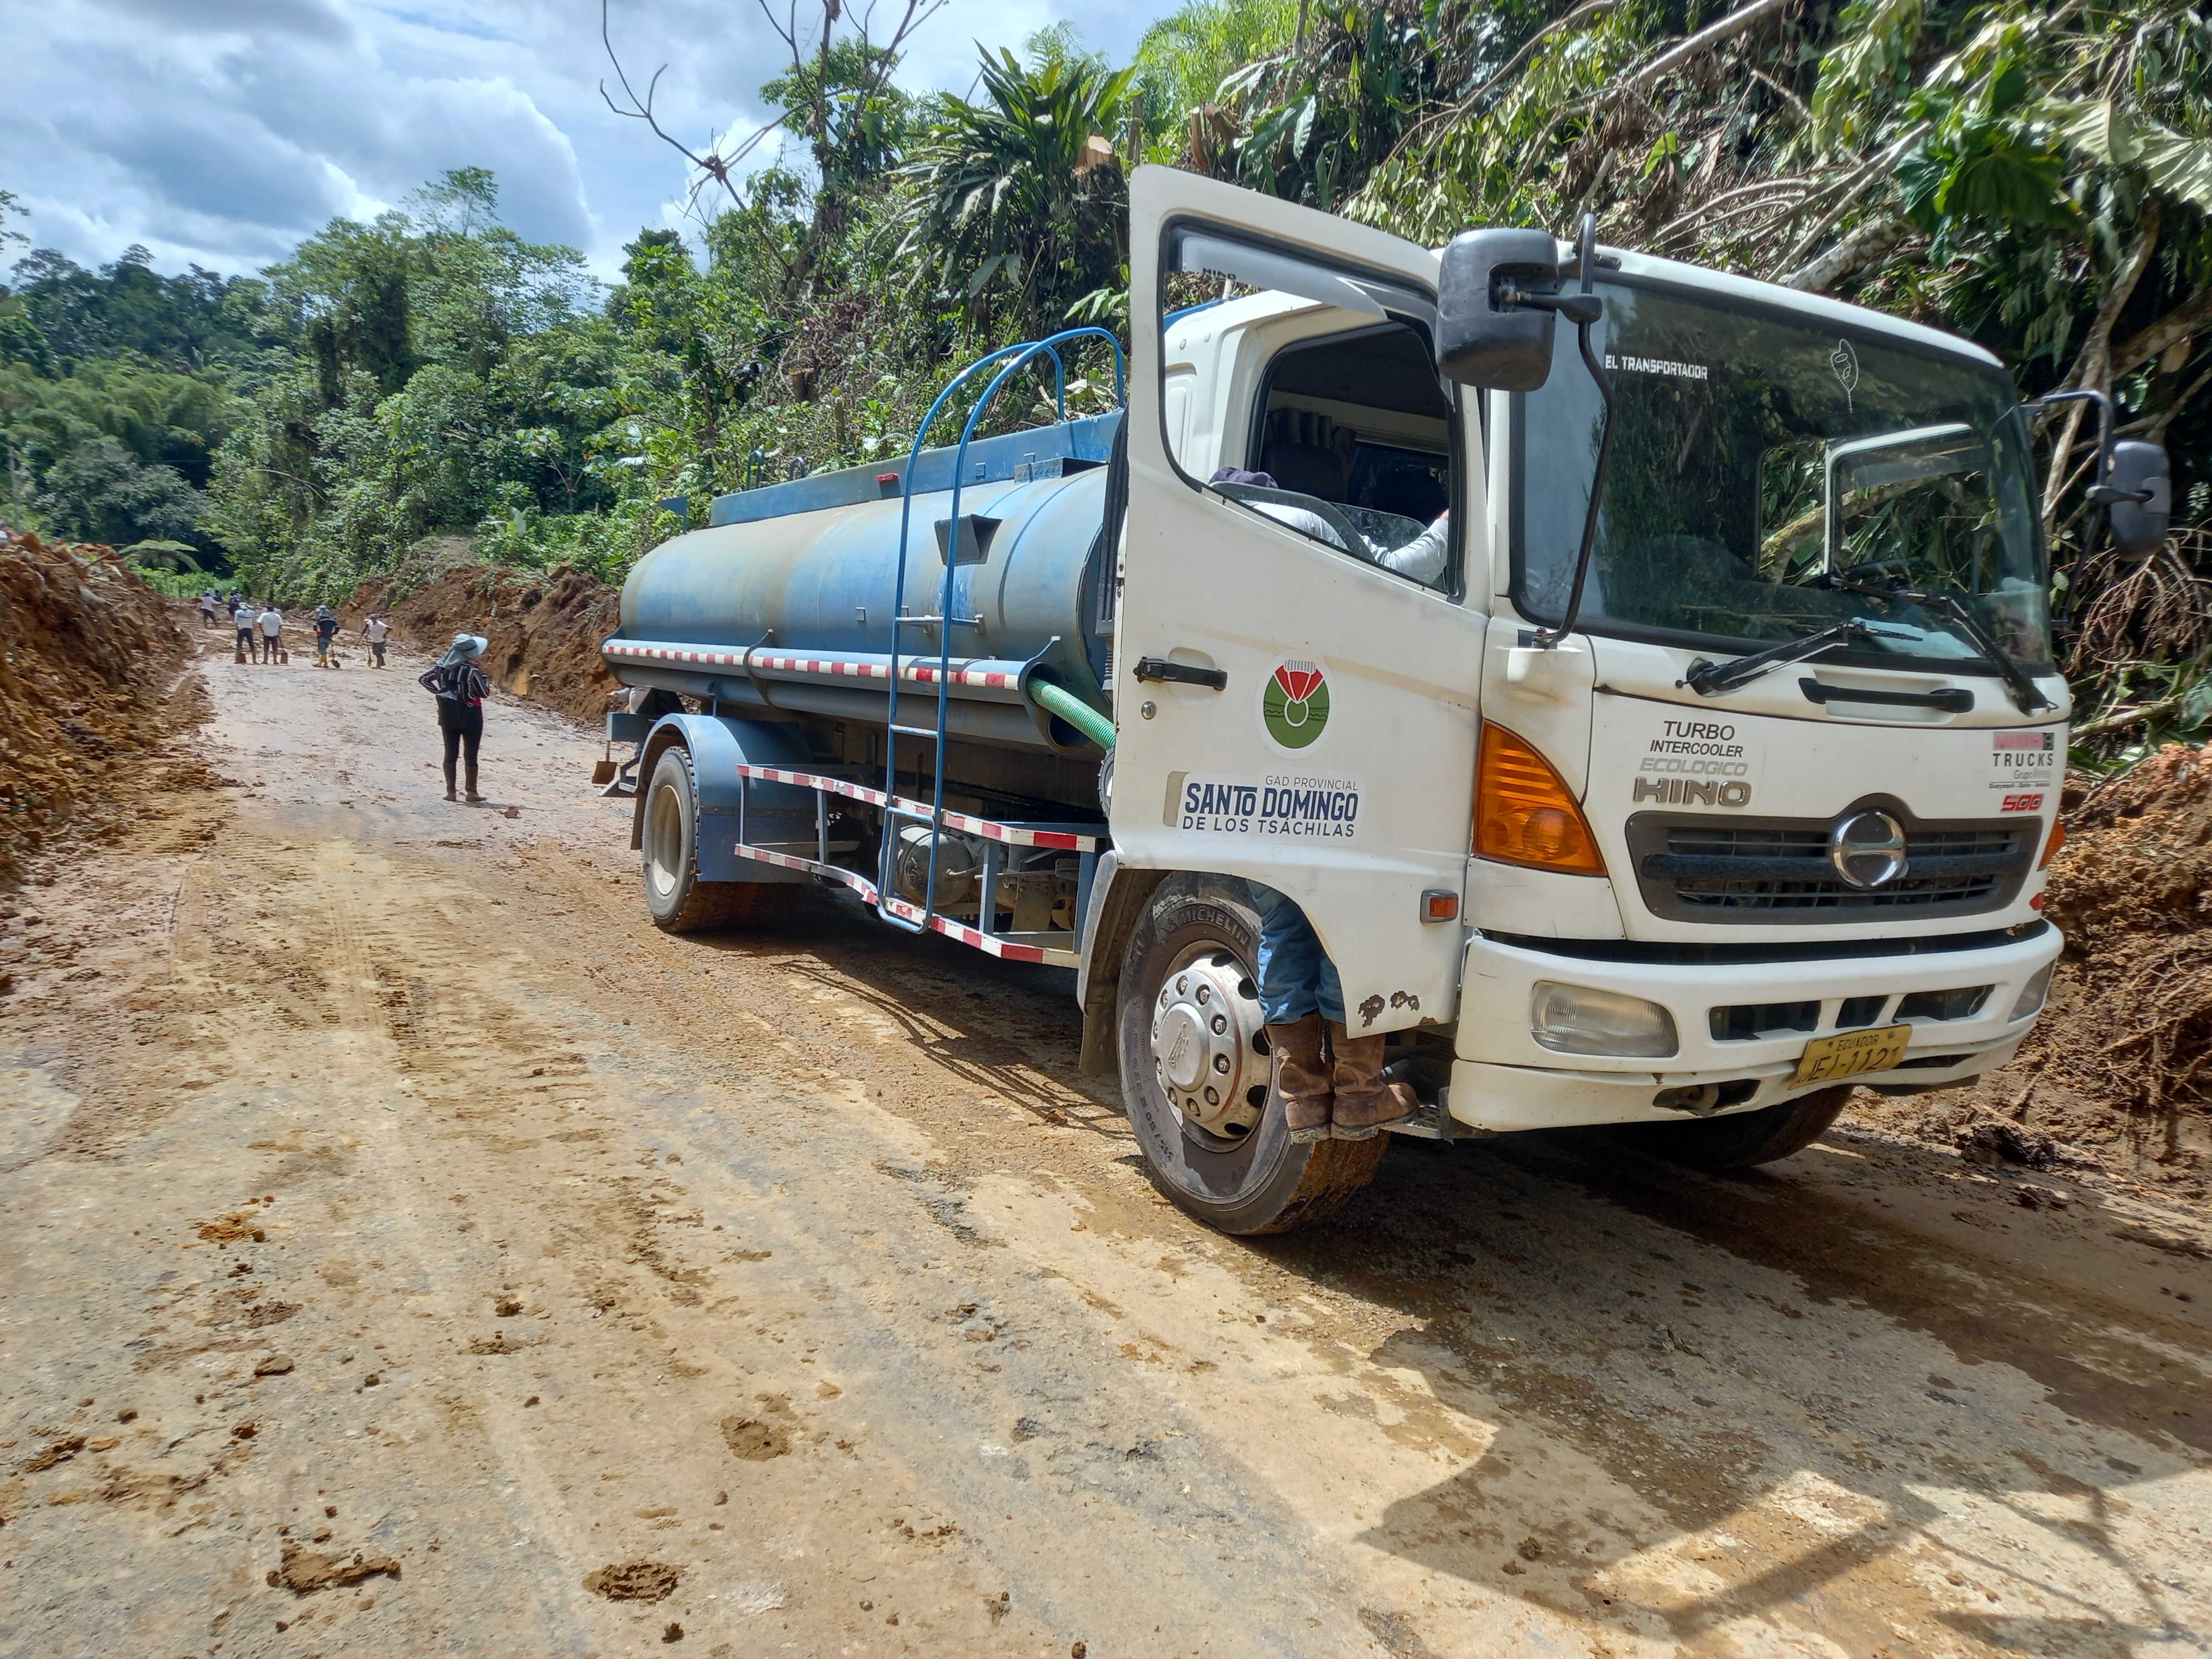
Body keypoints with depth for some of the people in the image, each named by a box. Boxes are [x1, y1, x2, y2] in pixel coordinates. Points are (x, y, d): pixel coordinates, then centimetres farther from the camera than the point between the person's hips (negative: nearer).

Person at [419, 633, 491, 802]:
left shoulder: (443, 665, 0)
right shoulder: (472, 671, -18)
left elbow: (424, 679, 8)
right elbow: (485, 693, -11)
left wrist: (439, 691, 9)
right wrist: (485, 677, 1)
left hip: (449, 715, 5)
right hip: (470, 715, -5)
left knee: (450, 752, 10)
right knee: (471, 754, 4)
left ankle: (450, 791, 11)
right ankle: (471, 791, 7)